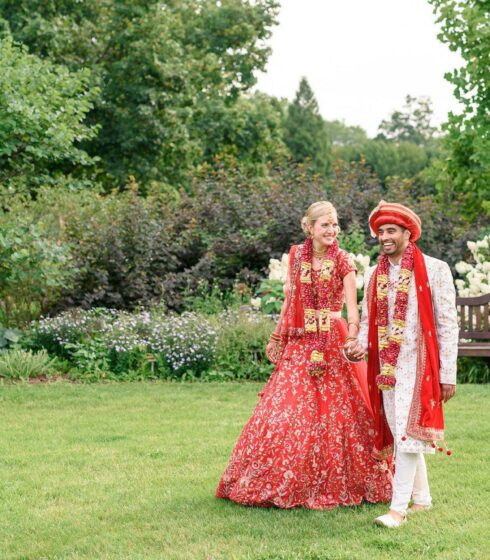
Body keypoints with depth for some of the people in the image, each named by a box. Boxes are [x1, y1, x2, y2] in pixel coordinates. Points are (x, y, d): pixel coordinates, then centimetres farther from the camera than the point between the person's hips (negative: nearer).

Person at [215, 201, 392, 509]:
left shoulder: (342, 260, -3)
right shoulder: (296, 256, 7)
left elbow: (352, 305, -11)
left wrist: (353, 338, -26)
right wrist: (278, 337, 11)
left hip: (333, 342, -3)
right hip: (300, 343, 3)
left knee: (335, 411, -2)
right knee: (287, 411, 3)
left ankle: (337, 483, 11)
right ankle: (288, 483, 15)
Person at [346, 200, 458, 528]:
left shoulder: (434, 270, -5)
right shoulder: (374, 275, 10)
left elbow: (447, 324, -5)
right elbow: (368, 320, 18)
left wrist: (448, 374, -9)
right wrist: (360, 345, -5)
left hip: (417, 365, -5)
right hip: (385, 367, 5)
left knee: (408, 433, -9)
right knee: (401, 435, 11)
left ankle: (399, 508, -5)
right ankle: (422, 498, 25)